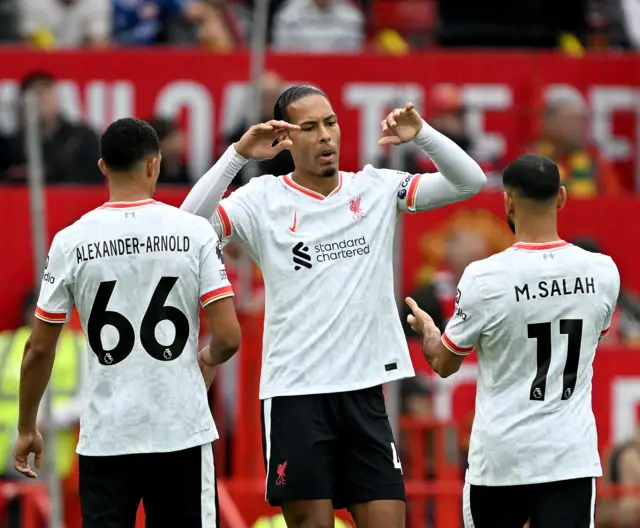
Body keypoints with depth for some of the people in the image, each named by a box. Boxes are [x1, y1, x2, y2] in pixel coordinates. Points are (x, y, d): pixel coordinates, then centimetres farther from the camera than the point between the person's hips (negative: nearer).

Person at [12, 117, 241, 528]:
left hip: (105, 437, 0)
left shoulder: (71, 241, -2)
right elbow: (228, 337, -7)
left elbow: (40, 349, 2)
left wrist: (27, 428, 15)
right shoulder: (194, 232, -4)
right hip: (182, 432, 0)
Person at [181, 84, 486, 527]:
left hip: (365, 389, 3)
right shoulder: (264, 199, -2)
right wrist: (238, 155, -22)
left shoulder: (377, 189, 6)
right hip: (296, 393, -3)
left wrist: (421, 134, -13)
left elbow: (469, 182, 3)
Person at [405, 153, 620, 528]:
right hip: (572, 455, 2)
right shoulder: (603, 273, -3)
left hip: (501, 458, -1)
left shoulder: (484, 279, -13)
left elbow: (444, 364, 3)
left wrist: (425, 326, 26)